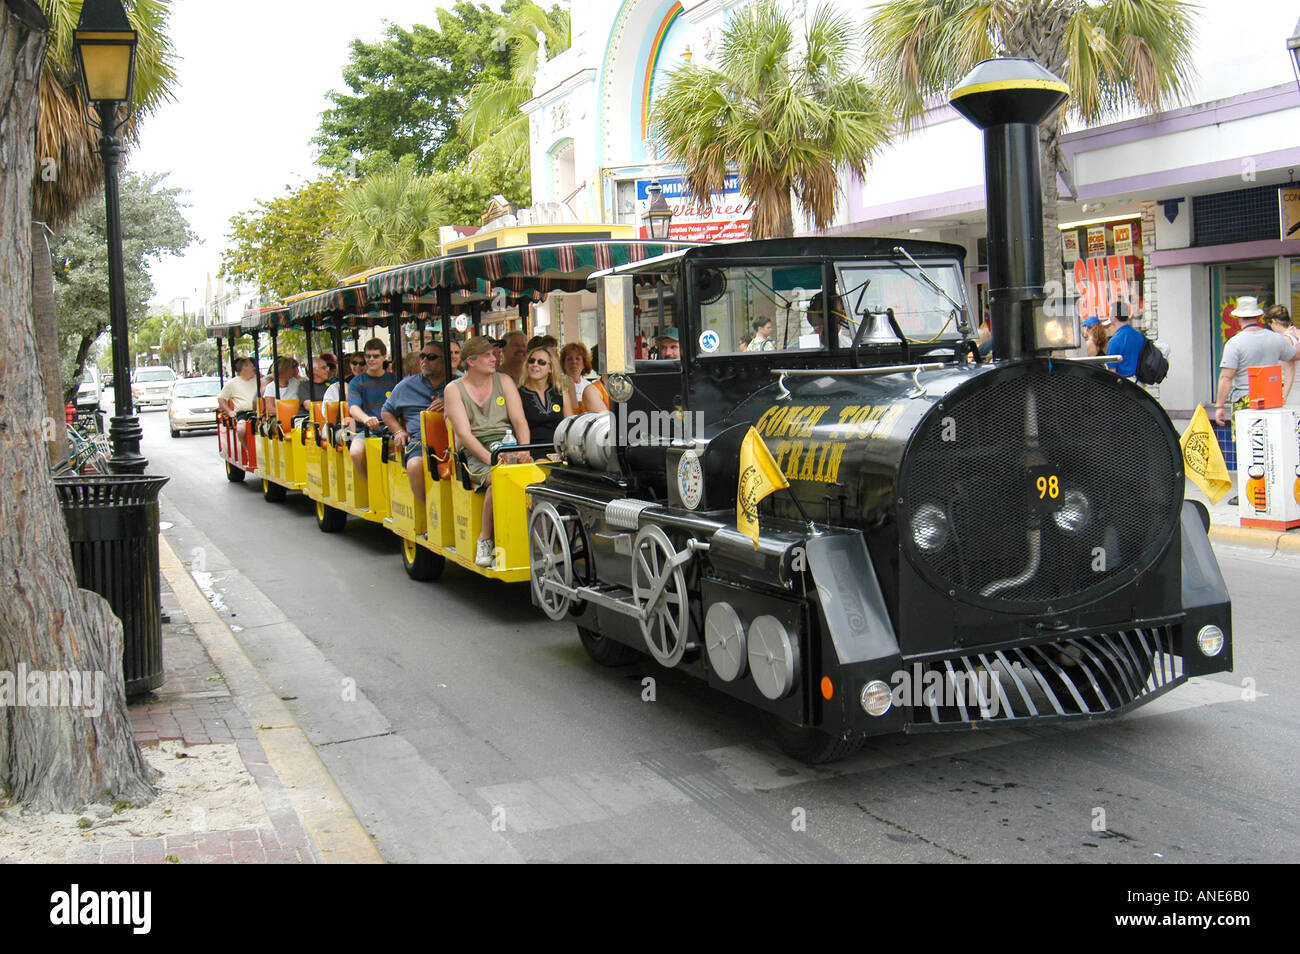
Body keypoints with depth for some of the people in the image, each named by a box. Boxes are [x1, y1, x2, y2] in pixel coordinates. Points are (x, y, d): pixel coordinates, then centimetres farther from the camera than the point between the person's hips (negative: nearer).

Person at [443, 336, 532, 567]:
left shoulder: (504, 381, 16)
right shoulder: (454, 389, 7)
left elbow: (519, 421, 8)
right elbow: (463, 432, -5)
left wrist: (524, 450, -13)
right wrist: (488, 457, -21)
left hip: (509, 445, 3)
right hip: (475, 452, -3)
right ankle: (484, 540, -22)